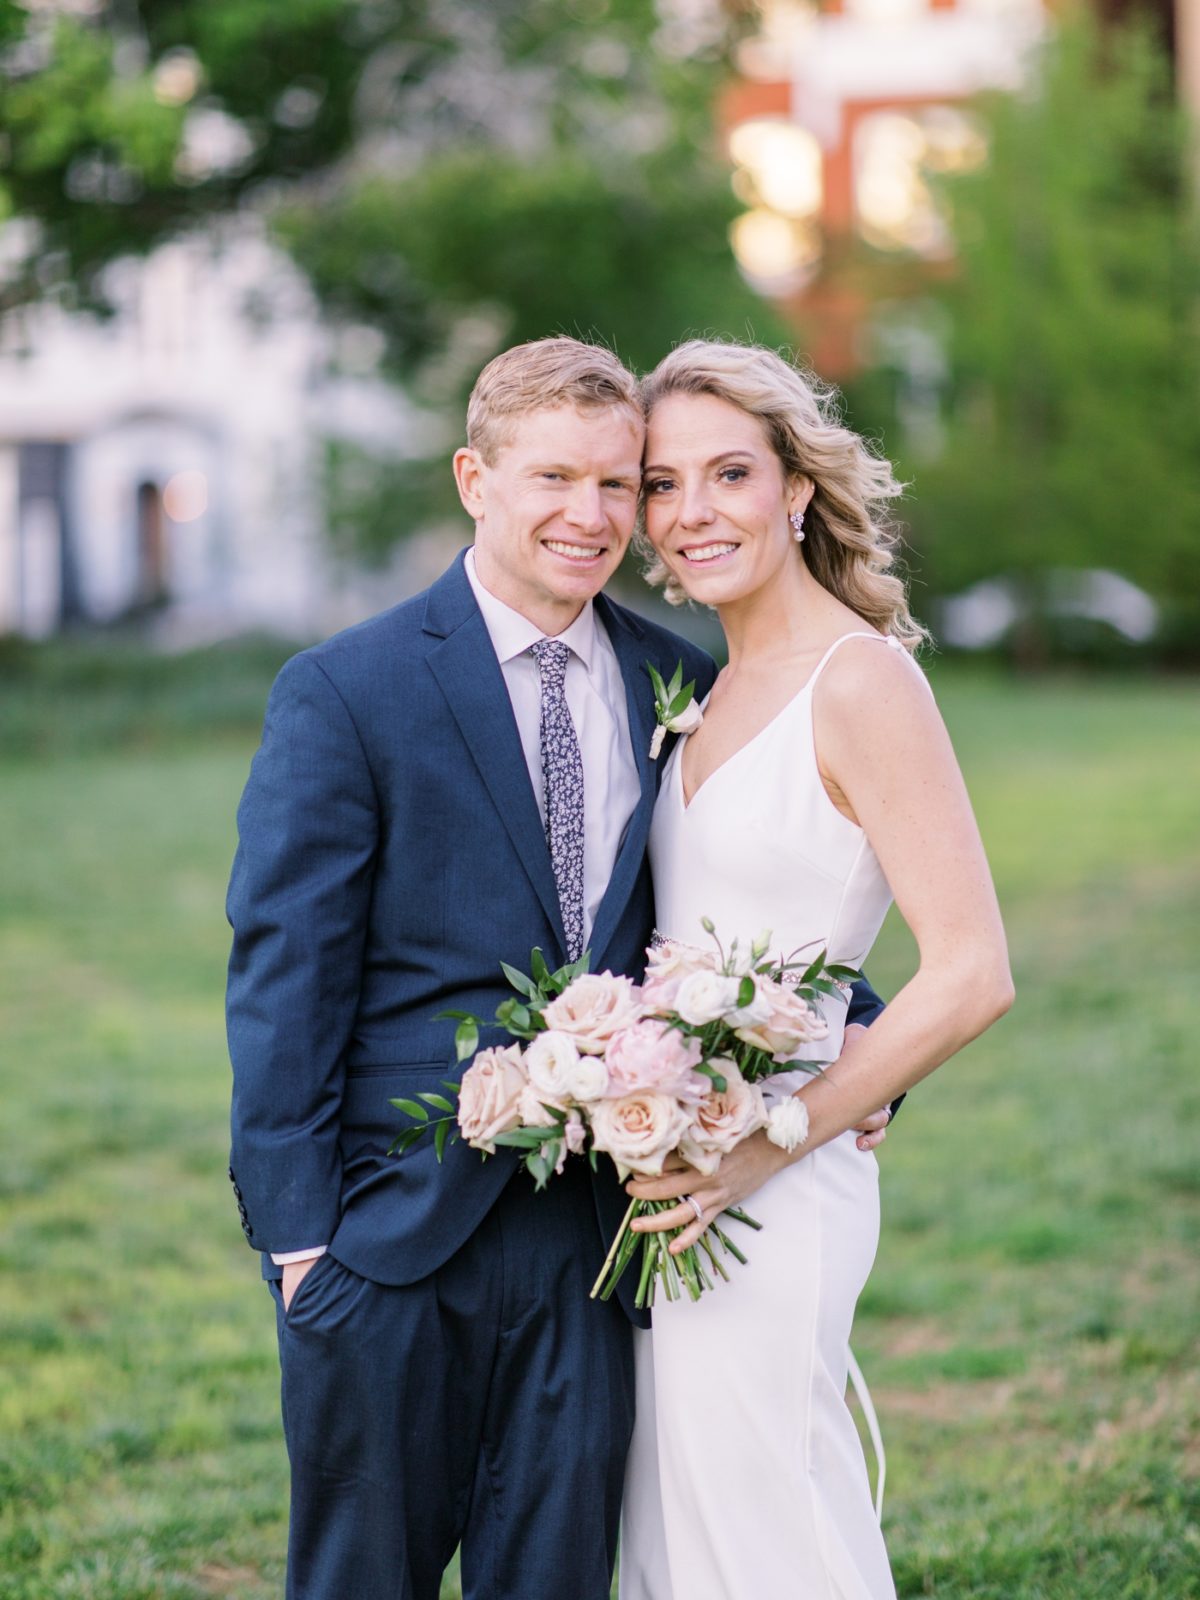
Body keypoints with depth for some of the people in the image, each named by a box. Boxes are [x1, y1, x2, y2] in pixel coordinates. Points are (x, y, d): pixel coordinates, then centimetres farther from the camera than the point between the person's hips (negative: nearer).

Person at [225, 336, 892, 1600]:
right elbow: (283, 977, -7)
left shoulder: (680, 685, 7)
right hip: (395, 1228, -3)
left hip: (596, 1233, 4)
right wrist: (295, 1228, -11)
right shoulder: (342, 695, -6)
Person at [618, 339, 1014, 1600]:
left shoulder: (859, 680, -13)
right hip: (672, 1186, 8)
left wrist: (769, 1145, -17)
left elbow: (971, 975, -18)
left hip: (771, 1201, -8)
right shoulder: (711, 688, 11)